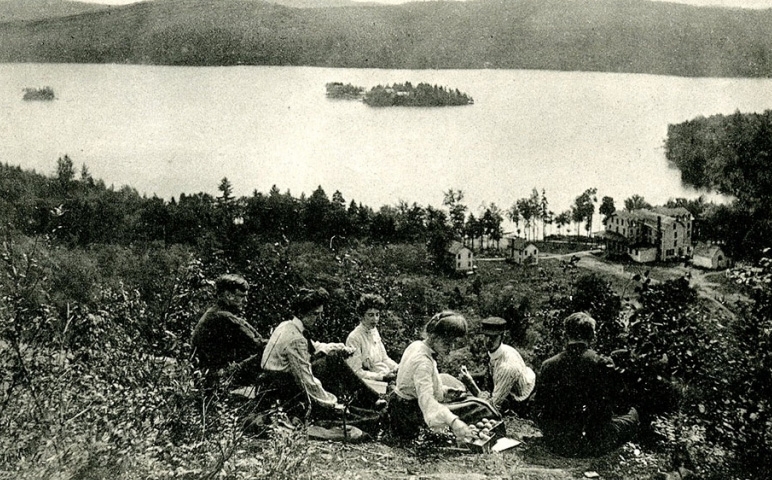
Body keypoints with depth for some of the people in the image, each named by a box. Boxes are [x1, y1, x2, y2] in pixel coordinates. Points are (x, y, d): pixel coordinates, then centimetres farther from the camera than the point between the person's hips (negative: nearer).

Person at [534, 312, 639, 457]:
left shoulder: (548, 365, -8)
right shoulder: (603, 364, -15)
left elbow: (540, 406, 2)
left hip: (556, 444, 1)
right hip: (594, 445, -1)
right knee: (632, 414, 22)